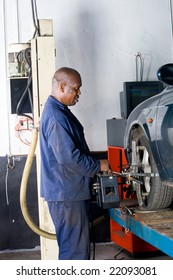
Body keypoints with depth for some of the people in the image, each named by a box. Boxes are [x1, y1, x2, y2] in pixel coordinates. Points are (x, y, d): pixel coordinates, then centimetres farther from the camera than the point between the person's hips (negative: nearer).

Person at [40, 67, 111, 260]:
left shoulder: (59, 111, 15)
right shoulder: (55, 117, -20)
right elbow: (69, 157, -25)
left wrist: (95, 165, 16)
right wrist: (98, 166, -12)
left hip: (69, 191, 11)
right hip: (66, 193, -11)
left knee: (78, 243, 18)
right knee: (74, 246, -3)